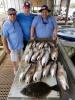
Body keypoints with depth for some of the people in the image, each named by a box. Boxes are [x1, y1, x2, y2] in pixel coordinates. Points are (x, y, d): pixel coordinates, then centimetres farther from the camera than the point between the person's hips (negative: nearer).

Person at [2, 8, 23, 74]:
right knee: (14, 59, 14)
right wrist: (6, 48, -22)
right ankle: (15, 69, 38)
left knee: (20, 57, 25)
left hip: (20, 44, 6)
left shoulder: (17, 21, -6)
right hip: (13, 45, -5)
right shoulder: (6, 25, -21)